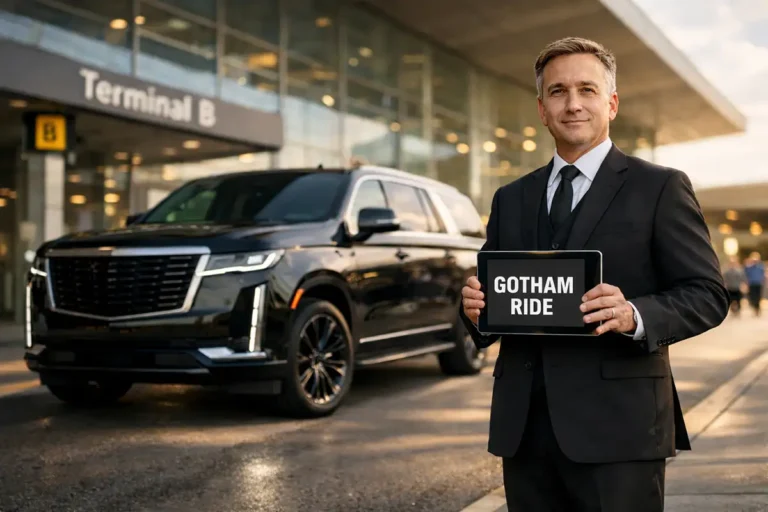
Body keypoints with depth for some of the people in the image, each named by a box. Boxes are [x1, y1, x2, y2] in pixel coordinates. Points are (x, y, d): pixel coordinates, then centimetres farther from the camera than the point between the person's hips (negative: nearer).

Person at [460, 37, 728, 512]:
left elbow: (708, 293, -3)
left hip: (617, 430, -4)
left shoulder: (661, 187, 2)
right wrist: (477, 309, -5)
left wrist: (635, 316, -21)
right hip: (524, 429, 4)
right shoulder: (510, 199, 16)